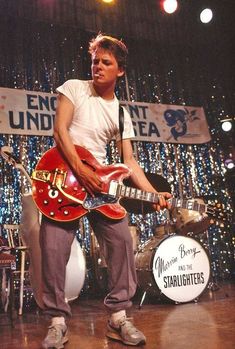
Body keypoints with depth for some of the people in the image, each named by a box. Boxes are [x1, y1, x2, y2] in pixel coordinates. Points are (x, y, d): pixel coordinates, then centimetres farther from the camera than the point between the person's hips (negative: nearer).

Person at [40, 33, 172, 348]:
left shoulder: (121, 113, 13)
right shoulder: (74, 88, 4)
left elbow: (129, 160, 9)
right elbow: (60, 130, -8)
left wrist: (154, 194, -4)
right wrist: (80, 170, -21)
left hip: (101, 180, 4)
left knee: (121, 240, -6)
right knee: (54, 248, -10)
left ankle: (118, 316, 8)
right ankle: (58, 321, 7)